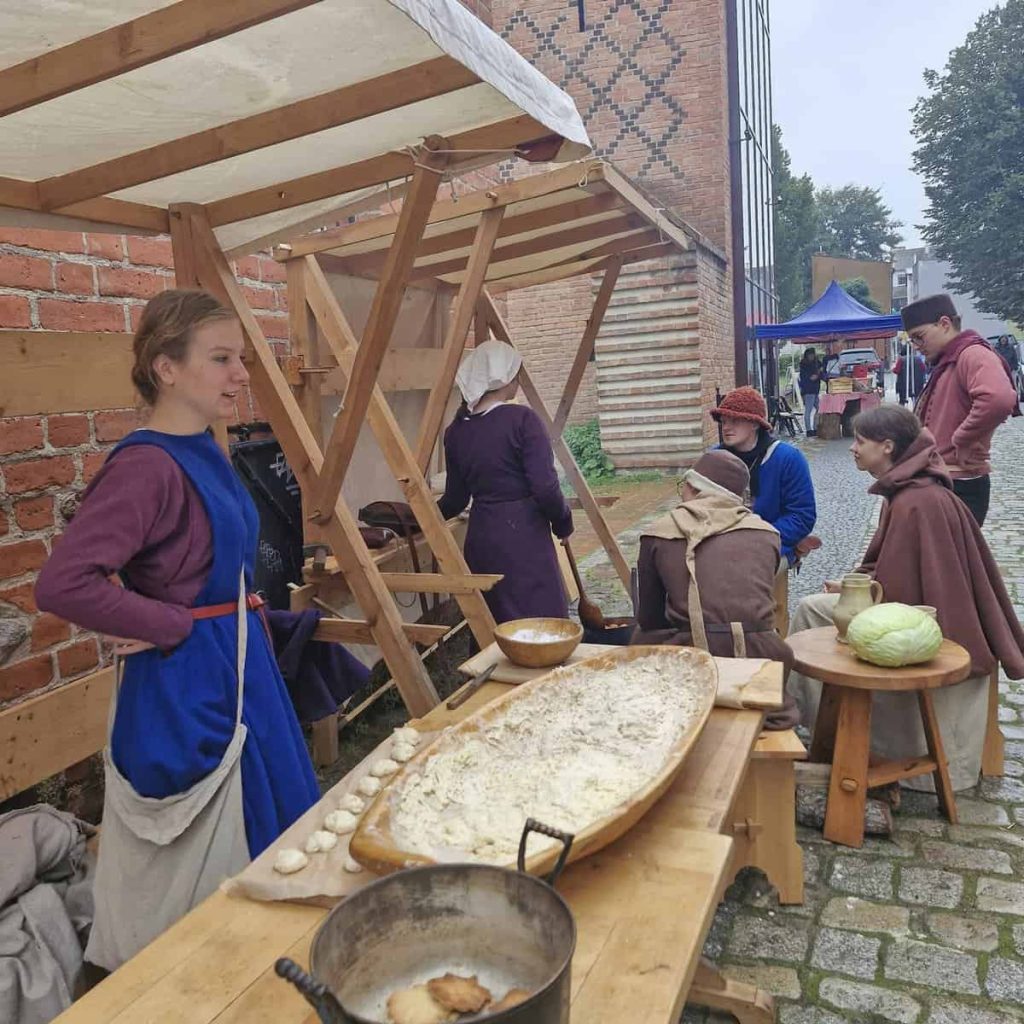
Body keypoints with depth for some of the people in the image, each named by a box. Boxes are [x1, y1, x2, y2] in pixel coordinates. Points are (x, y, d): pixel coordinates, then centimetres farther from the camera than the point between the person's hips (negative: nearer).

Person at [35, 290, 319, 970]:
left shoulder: (205, 453, 6)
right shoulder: (148, 467, -22)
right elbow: (62, 583, -31)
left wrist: (243, 620, 13)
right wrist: (174, 626, -21)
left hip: (237, 671, 9)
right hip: (186, 688, -9)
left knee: (262, 849, 23)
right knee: (196, 868, 10)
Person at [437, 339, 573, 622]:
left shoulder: (456, 430, 5)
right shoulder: (522, 419, -11)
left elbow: (455, 498, 11)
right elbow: (544, 487, -16)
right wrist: (563, 522, 2)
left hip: (481, 538, 6)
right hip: (524, 536, -6)